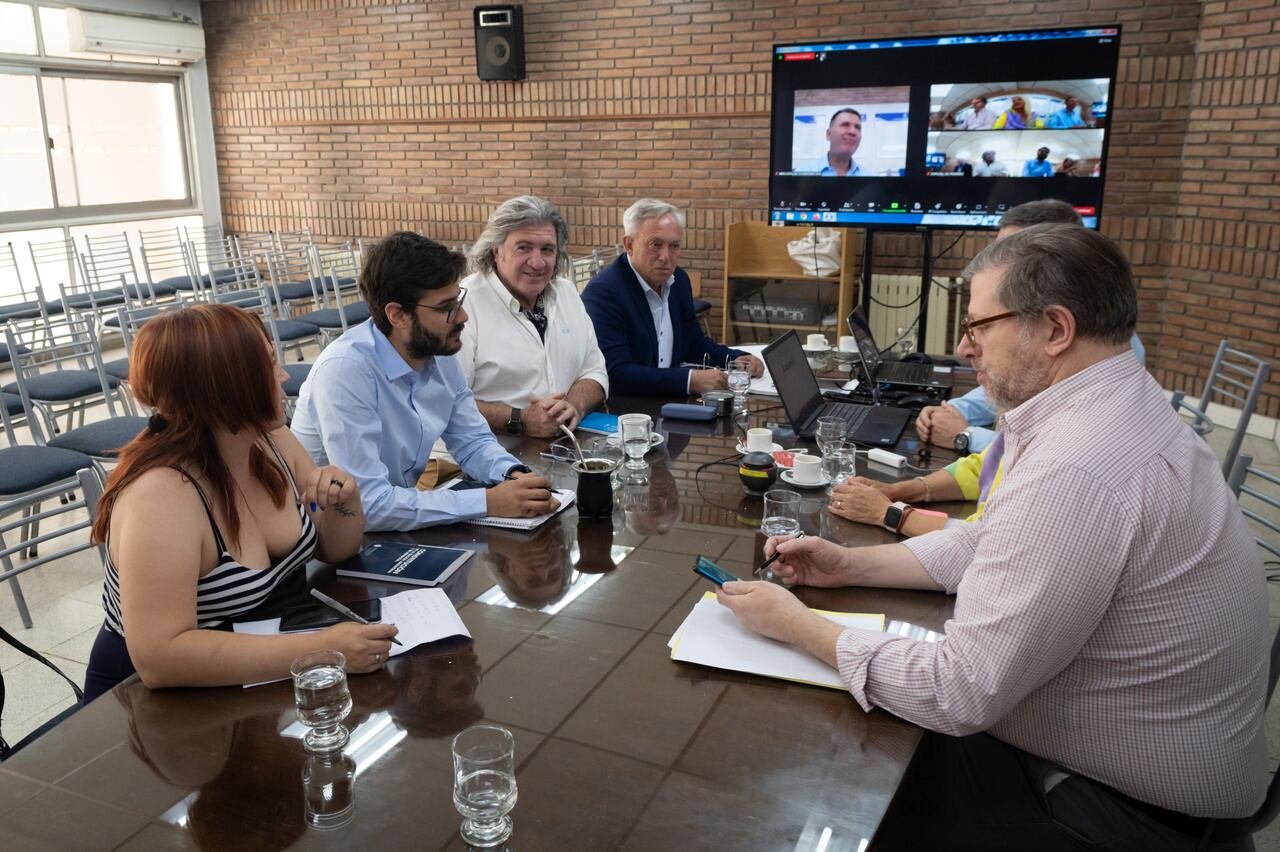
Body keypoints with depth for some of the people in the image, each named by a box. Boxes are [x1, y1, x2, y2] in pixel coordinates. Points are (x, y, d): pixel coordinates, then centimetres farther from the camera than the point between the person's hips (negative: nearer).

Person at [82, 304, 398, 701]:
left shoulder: (270, 440, -4)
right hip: (168, 702, -6)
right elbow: (159, 657, -32)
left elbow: (334, 548, 7)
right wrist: (318, 649, -37)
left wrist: (345, 501, -15)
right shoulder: (159, 495, -26)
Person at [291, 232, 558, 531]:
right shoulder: (344, 370, -24)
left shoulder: (441, 352, -5)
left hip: (400, 519, 6)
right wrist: (488, 502, -26)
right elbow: (367, 503, -28)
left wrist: (515, 475, -14)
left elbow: (473, 442, 7)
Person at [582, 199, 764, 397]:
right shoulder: (603, 292, -17)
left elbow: (694, 343, 19)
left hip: (671, 399, 8)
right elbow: (616, 374, -24)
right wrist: (690, 380, -29)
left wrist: (737, 359, 1)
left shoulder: (679, 279, 6)